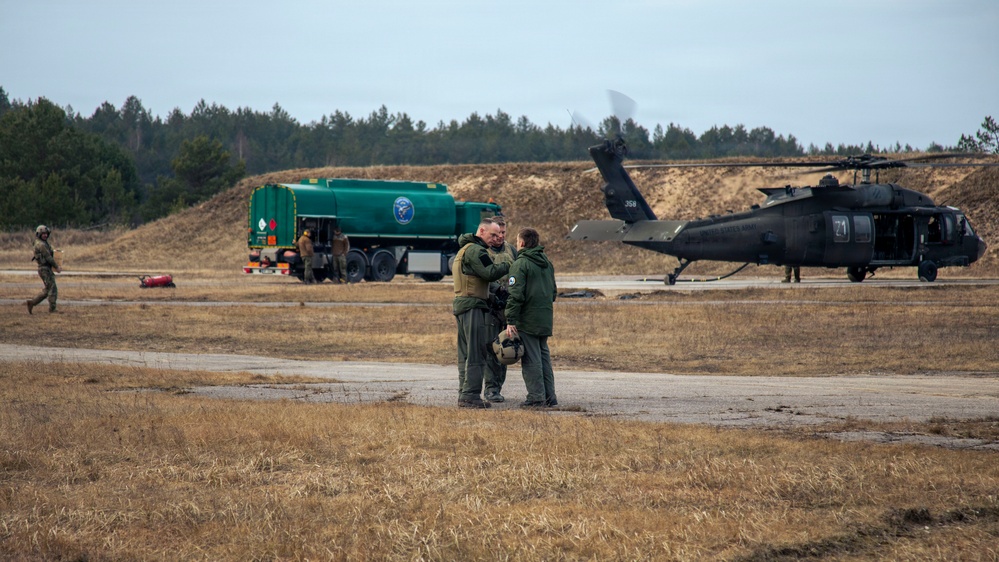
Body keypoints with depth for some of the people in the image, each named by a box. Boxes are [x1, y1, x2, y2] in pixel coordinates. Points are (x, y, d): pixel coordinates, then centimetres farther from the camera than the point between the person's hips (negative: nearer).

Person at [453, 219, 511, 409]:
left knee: (465, 354, 11)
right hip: (473, 306, -11)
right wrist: (509, 266, -5)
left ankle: (464, 395, 13)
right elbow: (490, 273, -20)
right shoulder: (475, 251, -11)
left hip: (460, 304, 11)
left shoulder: (464, 250, 23)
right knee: (476, 353, -10)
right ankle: (470, 395, -12)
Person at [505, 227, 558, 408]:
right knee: (544, 356, 13)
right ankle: (549, 397, 13)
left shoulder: (520, 264, -11)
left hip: (527, 320, -7)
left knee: (531, 359, -3)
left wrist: (511, 321, -16)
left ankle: (536, 397, -4)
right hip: (545, 319, 7)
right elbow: (553, 291, 22)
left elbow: (516, 295, -16)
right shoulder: (547, 263, 14)